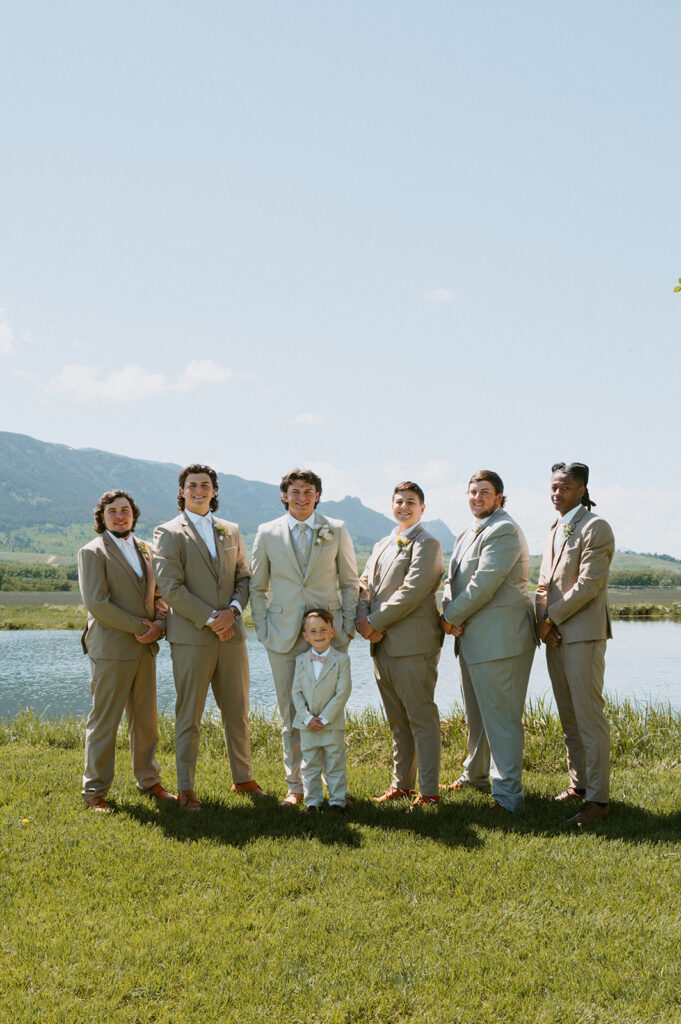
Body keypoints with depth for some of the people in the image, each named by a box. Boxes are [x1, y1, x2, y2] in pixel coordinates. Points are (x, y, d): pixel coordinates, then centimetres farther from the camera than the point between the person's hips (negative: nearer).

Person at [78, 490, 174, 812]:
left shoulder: (144, 550, 16)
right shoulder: (92, 552, -4)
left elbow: (158, 594, 19)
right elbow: (96, 602, -14)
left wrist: (159, 624, -3)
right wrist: (139, 627, -14)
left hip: (145, 648, 6)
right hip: (111, 649, -6)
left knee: (145, 719, 11)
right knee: (104, 721, -2)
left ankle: (149, 780, 24)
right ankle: (95, 791, 8)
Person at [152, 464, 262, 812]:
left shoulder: (231, 531, 14)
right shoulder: (168, 533, -2)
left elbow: (244, 578, 13)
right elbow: (170, 587, -10)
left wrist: (232, 610, -7)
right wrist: (209, 619, -14)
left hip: (231, 635, 5)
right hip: (191, 638, -4)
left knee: (237, 712, 11)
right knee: (189, 716, 1)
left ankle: (243, 779, 25)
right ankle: (185, 789, 10)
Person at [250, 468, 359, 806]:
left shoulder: (337, 531, 6)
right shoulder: (267, 534, 6)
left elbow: (350, 583, 10)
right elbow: (257, 587, 12)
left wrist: (348, 627, 2)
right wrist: (262, 628, 3)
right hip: (284, 636, 0)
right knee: (290, 712, 4)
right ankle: (295, 786, 14)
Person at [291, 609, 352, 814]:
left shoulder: (341, 659, -6)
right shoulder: (301, 660, 4)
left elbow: (343, 692, -11)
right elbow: (296, 692, 1)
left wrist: (324, 718, -15)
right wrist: (307, 718, -11)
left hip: (333, 724, -3)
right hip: (307, 725, 3)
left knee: (335, 765, 5)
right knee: (310, 765, 9)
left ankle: (337, 800, 15)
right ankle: (312, 801, 19)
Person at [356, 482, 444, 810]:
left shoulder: (426, 544, -7)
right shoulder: (381, 546, 20)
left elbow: (412, 592, -17)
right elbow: (364, 585, 15)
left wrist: (375, 623, -13)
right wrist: (363, 618, -5)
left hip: (412, 646, -8)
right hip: (382, 645, 8)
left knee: (422, 719, -3)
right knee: (397, 721, 15)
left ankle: (429, 792, 2)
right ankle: (401, 783, 24)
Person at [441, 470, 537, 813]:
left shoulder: (503, 532, -15)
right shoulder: (469, 534, 17)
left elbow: (483, 585, -21)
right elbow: (454, 580, 15)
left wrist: (451, 617, -10)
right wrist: (450, 615, -4)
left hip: (499, 639, -10)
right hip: (472, 639, 10)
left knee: (501, 717, -5)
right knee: (475, 713, 22)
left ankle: (507, 795, 1)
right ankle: (476, 775, 38)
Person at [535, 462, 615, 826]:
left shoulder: (595, 528, -8)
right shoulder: (553, 533, 19)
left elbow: (588, 585, -16)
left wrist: (550, 619, -11)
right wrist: (543, 621, -1)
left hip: (583, 635, -8)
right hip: (555, 636, 8)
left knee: (589, 718, -8)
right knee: (568, 717, 14)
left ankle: (598, 799, -4)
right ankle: (578, 784, 24)